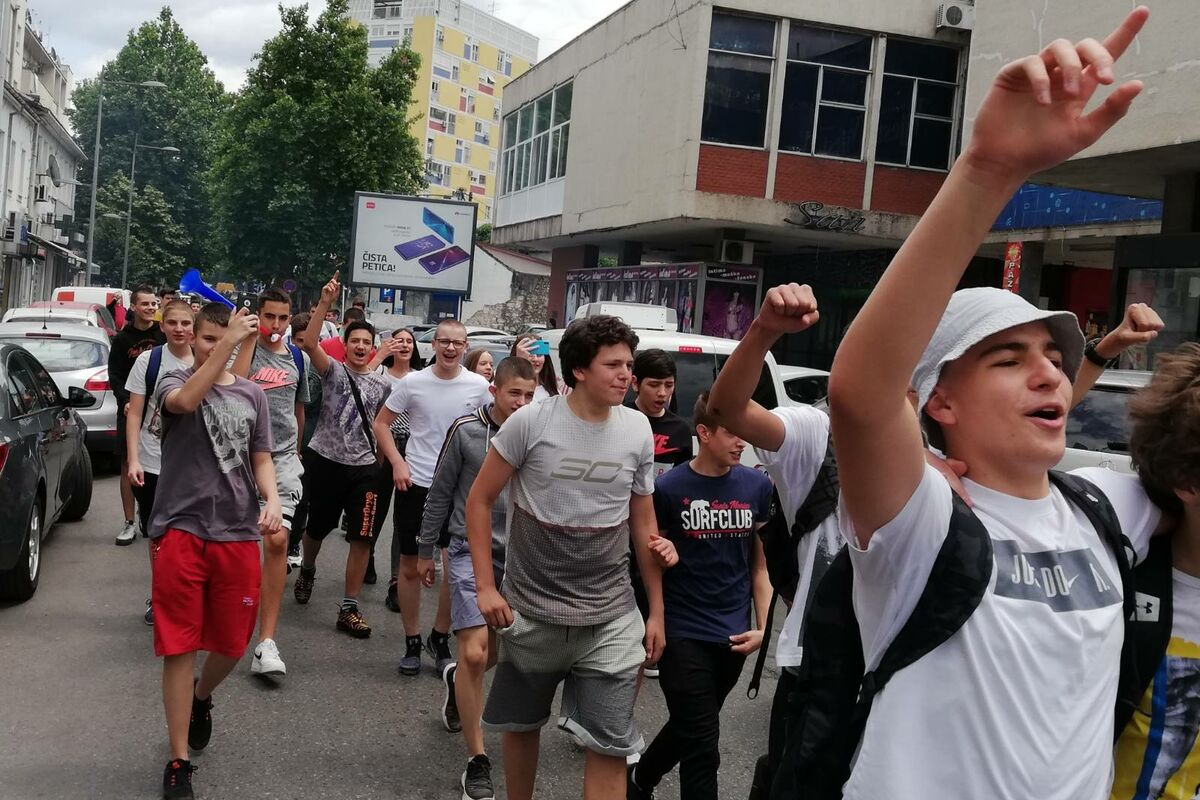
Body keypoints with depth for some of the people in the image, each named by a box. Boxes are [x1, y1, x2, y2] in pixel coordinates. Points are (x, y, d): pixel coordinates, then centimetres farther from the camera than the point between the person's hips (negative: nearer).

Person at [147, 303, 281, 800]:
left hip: (238, 535, 3)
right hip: (181, 530, -3)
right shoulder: (174, 381, 2)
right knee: (179, 646, 0)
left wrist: (272, 499, -8)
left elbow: (260, 459, 13)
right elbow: (185, 401, -23)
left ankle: (201, 697, 44)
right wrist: (228, 341, -28)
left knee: (232, 643, 10)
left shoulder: (252, 395, 12)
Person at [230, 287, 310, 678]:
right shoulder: (247, 347, -1)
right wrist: (250, 338, -20)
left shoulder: (297, 358, 12)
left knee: (277, 541, -12)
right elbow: (233, 382, -23)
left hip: (283, 459, 2)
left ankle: (267, 642, -14)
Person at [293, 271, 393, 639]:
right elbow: (310, 343, -21)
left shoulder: (382, 385, 6)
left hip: (365, 467, 2)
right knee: (317, 527, 15)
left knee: (362, 538, -4)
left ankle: (349, 608, 5)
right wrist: (325, 303, -29)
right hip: (325, 460, -2)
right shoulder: (333, 371, -3)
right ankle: (307, 571, 47)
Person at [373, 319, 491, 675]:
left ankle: (440, 638, 16)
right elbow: (381, 423, 5)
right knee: (410, 567, 8)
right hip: (414, 483, 0)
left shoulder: (478, 386, -3)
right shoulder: (413, 383, -4)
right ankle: (412, 642, 23)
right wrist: (397, 462, -8)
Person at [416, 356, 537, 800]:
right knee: (474, 652, -12)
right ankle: (477, 762, -1)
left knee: (498, 652, 13)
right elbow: (440, 494, 2)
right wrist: (425, 550, 7)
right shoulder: (466, 430, -7)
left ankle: (457, 680, 49)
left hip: (516, 555, 3)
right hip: (471, 550, -3)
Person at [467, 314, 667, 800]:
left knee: (611, 746, 0)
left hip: (611, 618, 1)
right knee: (521, 725, 17)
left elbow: (643, 525, 7)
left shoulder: (638, 431, -1)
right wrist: (485, 586, -9)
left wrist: (656, 611, 8)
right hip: (532, 611, -1)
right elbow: (479, 500, -3)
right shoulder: (531, 422, -10)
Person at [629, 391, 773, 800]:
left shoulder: (757, 486, 0)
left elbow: (760, 562, 6)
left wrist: (763, 627, 1)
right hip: (684, 633, -4)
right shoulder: (669, 488, -9)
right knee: (702, 749, -4)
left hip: (733, 634, 4)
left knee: (689, 731, 22)